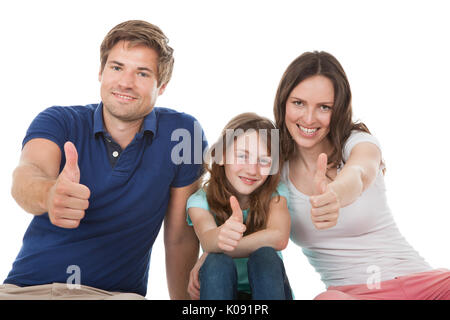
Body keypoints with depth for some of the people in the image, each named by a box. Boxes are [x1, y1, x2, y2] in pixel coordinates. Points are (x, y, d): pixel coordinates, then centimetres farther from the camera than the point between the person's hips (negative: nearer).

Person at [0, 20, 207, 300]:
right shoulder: (58, 120, 1)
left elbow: (180, 237, 4)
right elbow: (28, 173, -22)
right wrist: (49, 193, -44)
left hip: (115, 291, -1)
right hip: (27, 286, 1)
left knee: (132, 300, -35)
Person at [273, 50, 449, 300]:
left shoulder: (359, 142, -4)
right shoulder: (276, 169, 4)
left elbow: (358, 174, -28)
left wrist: (335, 194, -52)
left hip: (416, 279, 0)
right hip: (349, 291, 1)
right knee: (327, 299, -36)